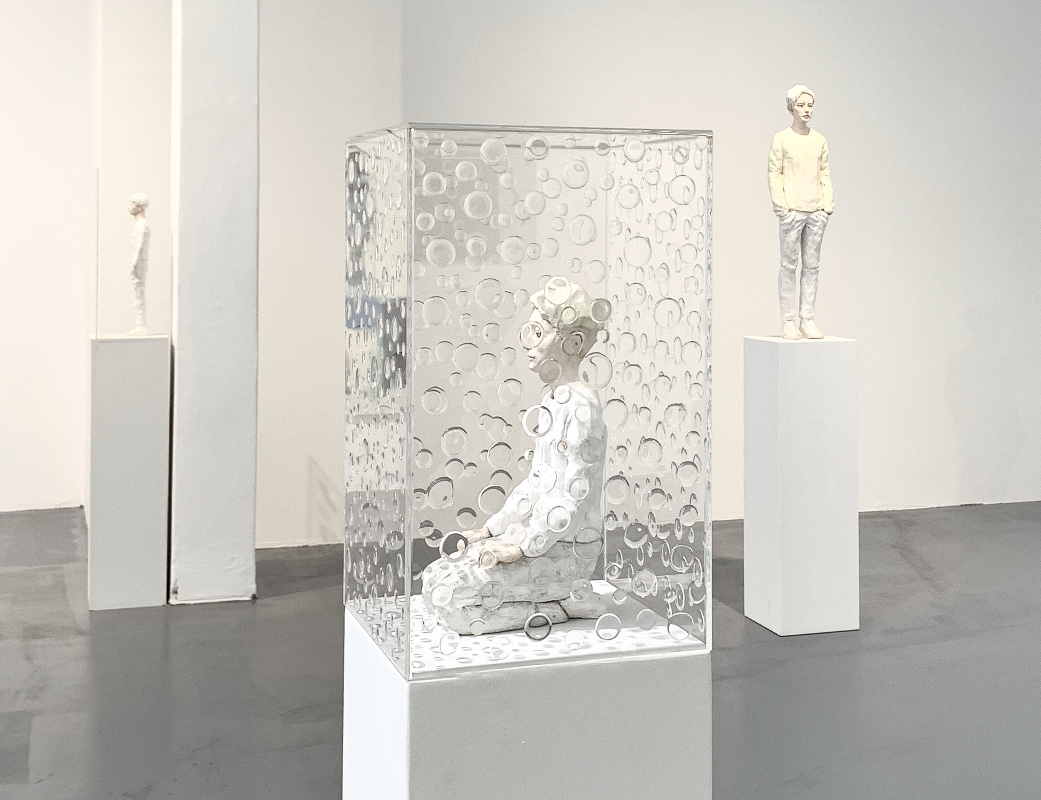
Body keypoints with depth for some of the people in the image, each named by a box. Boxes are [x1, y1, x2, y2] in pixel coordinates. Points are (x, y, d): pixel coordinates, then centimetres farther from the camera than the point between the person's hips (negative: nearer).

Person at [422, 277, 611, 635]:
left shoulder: (581, 406, -17)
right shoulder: (552, 401, 13)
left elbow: (575, 496, -21)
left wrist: (522, 548, -18)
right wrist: (489, 531, 13)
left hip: (566, 549, -10)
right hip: (537, 533, 10)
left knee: (448, 598, -17)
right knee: (434, 578, 4)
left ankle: (565, 603, -5)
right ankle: (556, 592, 6)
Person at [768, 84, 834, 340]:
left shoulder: (820, 141, 12)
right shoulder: (781, 139, 0)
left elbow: (824, 174, 14)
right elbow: (774, 174, -2)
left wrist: (828, 205, 5)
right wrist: (781, 206, -8)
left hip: (816, 212, 4)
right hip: (792, 211, -4)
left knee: (812, 266, 5)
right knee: (789, 265, -2)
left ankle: (807, 319, 10)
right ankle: (788, 321, 2)